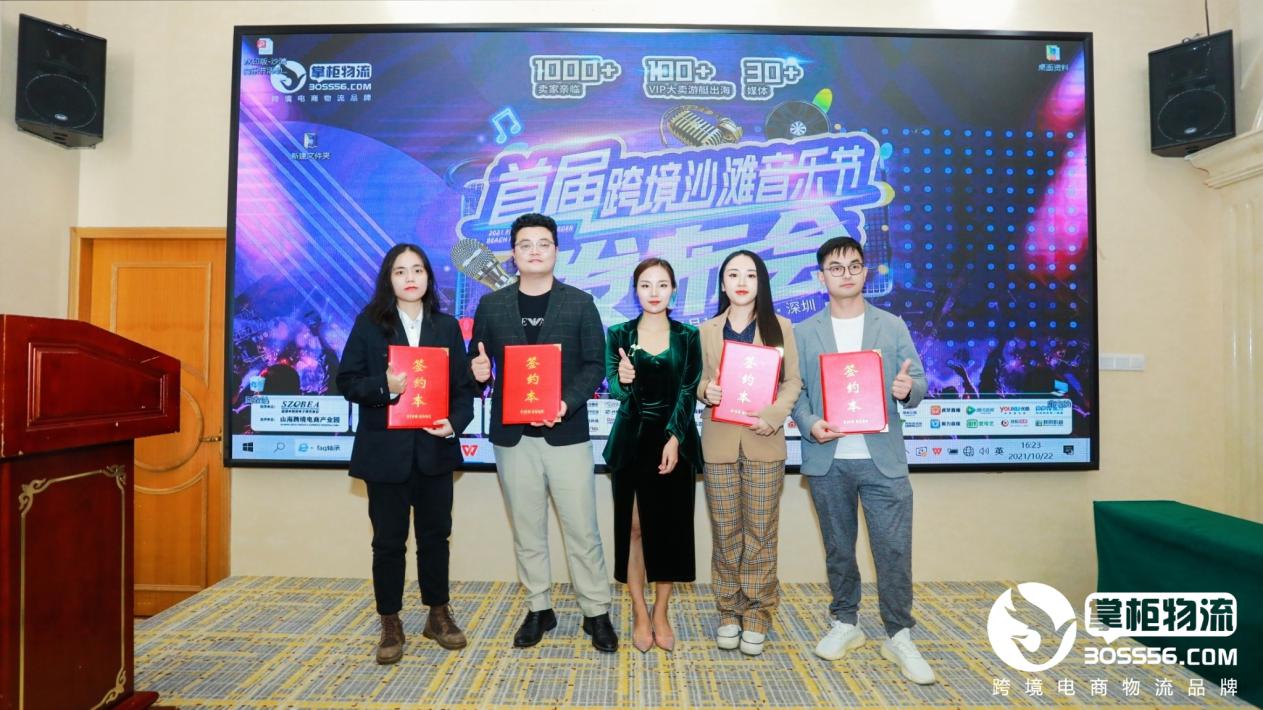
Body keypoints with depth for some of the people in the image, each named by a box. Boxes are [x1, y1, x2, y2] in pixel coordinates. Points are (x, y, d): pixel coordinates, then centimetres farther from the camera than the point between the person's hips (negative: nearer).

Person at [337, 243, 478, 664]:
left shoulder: (447, 326, 6)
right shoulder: (368, 324, 0)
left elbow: (463, 386, 4)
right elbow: (347, 381, -3)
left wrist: (455, 423, -13)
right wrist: (384, 387, -21)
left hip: (434, 450, 2)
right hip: (385, 451, -2)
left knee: (435, 534, 12)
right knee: (388, 539, 8)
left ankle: (438, 614, 29)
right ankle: (390, 624, 24)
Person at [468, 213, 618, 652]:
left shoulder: (580, 303, 1)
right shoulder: (491, 305, 6)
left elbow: (595, 365, -3)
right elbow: (477, 362, 10)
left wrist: (567, 402, -19)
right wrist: (478, 370, -14)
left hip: (566, 433, -2)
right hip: (512, 435, 2)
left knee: (581, 528, 3)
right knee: (527, 530, 13)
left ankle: (596, 612, 19)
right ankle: (539, 610, 29)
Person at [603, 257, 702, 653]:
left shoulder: (688, 336, 4)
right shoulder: (619, 334, 4)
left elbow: (689, 392, -3)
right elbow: (613, 387, -5)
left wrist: (674, 439, -14)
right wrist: (623, 381, -29)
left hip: (675, 440, 0)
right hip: (632, 441, 0)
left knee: (670, 528, 6)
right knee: (633, 528, 4)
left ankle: (661, 613, 21)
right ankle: (639, 615, 17)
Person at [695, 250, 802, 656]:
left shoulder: (779, 328, 5)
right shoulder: (707, 330, 8)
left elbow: (793, 382, 2)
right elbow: (698, 380, 9)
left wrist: (773, 417, -14)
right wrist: (705, 391, -14)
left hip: (764, 444, -1)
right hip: (719, 443, 1)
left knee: (761, 533, 4)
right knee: (725, 533, 7)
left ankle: (756, 617, 17)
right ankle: (729, 613, 20)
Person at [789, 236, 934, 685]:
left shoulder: (893, 326, 7)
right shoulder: (803, 333, 5)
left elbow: (918, 384, 4)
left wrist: (908, 389, -20)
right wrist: (810, 424, -16)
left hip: (883, 459, 0)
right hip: (828, 461, 1)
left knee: (894, 549, 0)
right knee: (838, 548, 13)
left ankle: (899, 637, 16)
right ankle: (844, 624, 30)